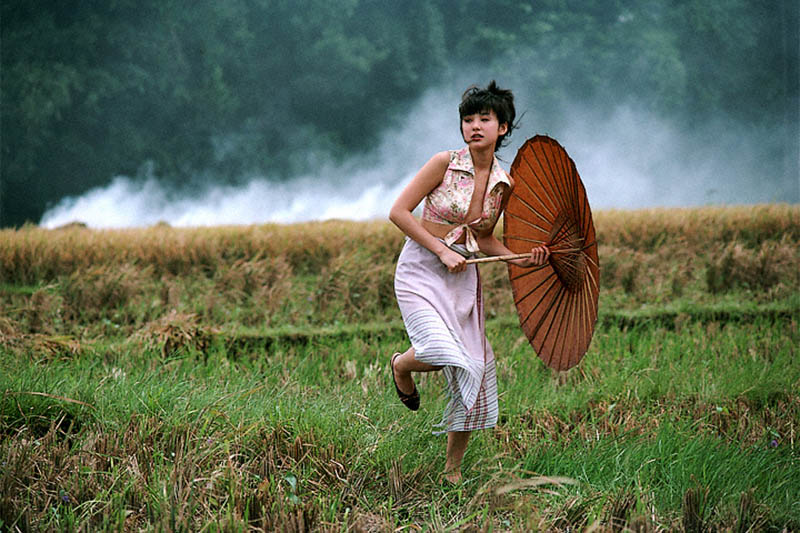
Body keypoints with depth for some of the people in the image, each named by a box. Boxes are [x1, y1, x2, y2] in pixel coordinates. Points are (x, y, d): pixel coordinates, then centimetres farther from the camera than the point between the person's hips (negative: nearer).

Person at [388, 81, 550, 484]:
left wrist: (520, 259, -2)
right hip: (421, 269, -5)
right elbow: (399, 212, -11)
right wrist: (441, 251, -16)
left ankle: (453, 470, 16)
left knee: (474, 370, 0)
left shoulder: (503, 184, 3)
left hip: (463, 274, 5)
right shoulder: (445, 163, -12)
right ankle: (401, 365, 11)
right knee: (441, 351, -28)